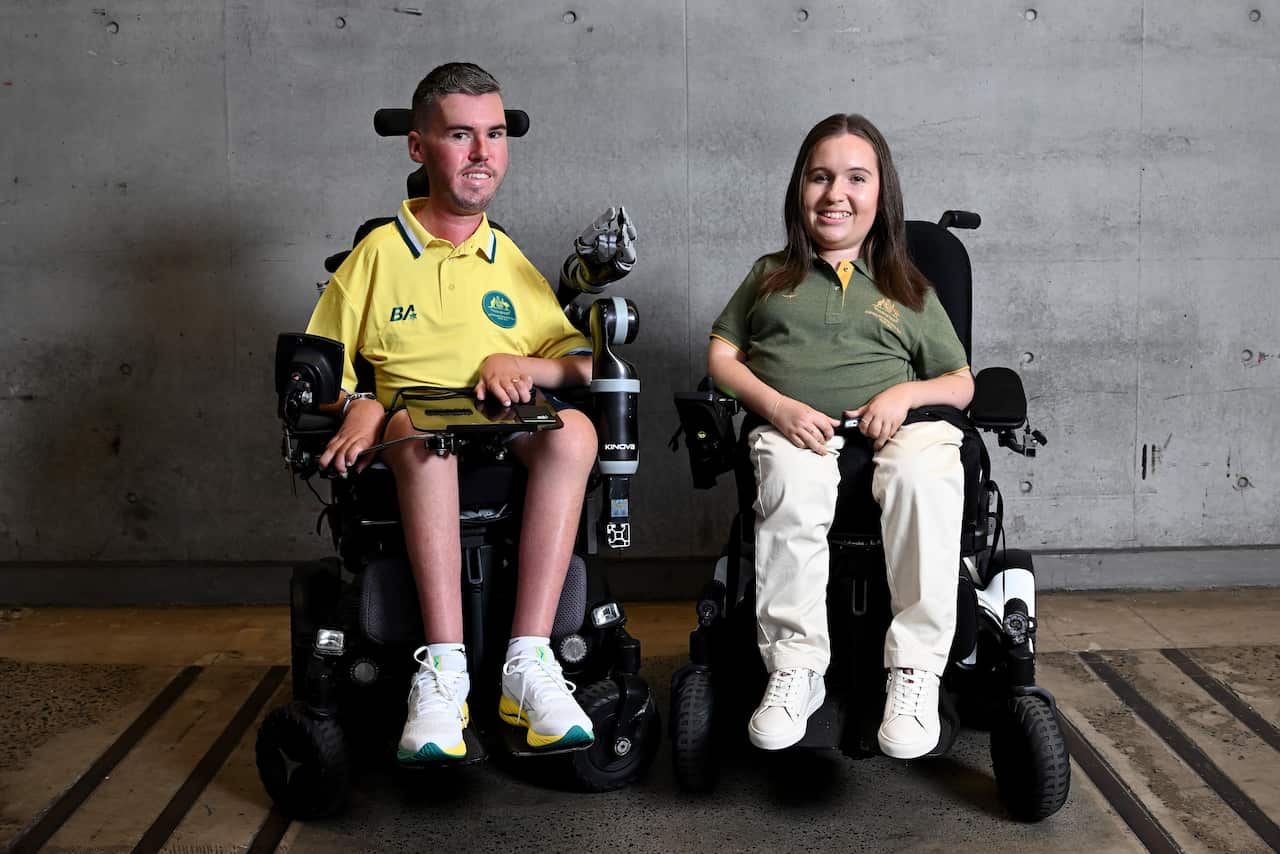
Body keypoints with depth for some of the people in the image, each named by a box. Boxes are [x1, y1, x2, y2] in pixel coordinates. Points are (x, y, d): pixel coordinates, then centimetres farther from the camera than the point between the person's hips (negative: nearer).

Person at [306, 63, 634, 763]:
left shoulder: (513, 262, 19)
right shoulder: (380, 252, 12)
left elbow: (582, 365, 16)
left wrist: (519, 364, -4)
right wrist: (360, 405, -8)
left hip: (509, 441, 2)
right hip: (410, 440, -2)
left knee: (574, 431, -33)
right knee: (419, 429, -39)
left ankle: (527, 663, -37)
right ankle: (443, 668, -42)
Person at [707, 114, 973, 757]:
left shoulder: (910, 292, 25)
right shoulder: (770, 276, 26)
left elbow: (961, 383, 20)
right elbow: (721, 355, 16)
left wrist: (905, 393, -3)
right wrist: (777, 405, -4)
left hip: (896, 428, 0)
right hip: (792, 428, 0)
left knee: (923, 480, -37)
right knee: (794, 489, -38)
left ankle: (915, 670, -32)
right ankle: (794, 667, -30)